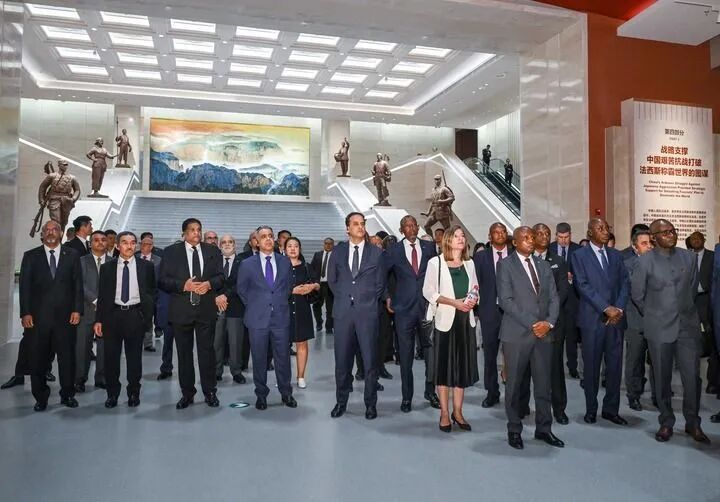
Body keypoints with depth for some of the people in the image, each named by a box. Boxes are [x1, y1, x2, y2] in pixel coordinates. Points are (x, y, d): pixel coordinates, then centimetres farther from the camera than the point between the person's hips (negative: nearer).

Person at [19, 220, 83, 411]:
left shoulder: (72, 255, 6)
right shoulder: (30, 256, 6)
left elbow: (78, 284, 3)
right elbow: (25, 286, 2)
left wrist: (77, 310, -5)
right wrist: (25, 313, -5)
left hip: (66, 315, 0)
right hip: (38, 316, 0)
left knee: (67, 357, 6)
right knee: (38, 359, 7)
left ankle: (67, 394, 20)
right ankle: (41, 397, 20)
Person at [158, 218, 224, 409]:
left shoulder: (213, 251, 8)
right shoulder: (171, 252, 3)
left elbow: (220, 276, 6)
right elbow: (163, 280, -2)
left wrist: (209, 284, -14)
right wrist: (183, 285, -17)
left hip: (206, 309, 1)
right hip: (181, 310, 0)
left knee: (207, 351, 5)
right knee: (184, 352, 9)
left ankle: (210, 392, 16)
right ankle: (187, 393, 21)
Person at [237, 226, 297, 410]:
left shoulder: (285, 262, 6)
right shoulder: (247, 264, 0)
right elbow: (241, 290, 10)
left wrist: (280, 304, 10)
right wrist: (254, 307, 8)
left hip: (281, 317, 1)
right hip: (258, 319, -1)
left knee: (283, 358, 6)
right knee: (259, 359, 7)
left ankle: (286, 393, 22)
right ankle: (261, 394, 22)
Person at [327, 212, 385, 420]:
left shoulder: (376, 252, 4)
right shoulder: (338, 251, 9)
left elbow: (380, 283, 8)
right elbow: (331, 279, 16)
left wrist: (368, 300, 2)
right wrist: (343, 297, 8)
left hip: (367, 312, -1)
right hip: (343, 311, 2)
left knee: (370, 361, 2)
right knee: (342, 360, 7)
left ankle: (371, 404, 15)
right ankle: (341, 402, 21)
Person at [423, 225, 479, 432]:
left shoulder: (469, 264, 11)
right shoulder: (436, 262, -4)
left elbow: (475, 289, 18)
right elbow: (428, 291, -8)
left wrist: (473, 300, -5)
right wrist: (454, 302, -16)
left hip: (466, 320, 5)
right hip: (445, 320, -4)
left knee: (463, 365, 7)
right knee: (444, 366, 2)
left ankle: (457, 411, 19)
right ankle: (444, 413, 13)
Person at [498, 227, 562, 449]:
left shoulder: (544, 265, 15)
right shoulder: (506, 265, -2)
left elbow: (554, 298, 10)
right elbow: (505, 300, -10)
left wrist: (549, 322, -7)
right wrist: (531, 324, -13)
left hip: (543, 332, 4)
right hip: (517, 333, -4)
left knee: (543, 384, 9)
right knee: (514, 384, 5)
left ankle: (543, 428, 23)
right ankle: (514, 430, 18)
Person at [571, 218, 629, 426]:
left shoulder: (616, 255, 14)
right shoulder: (579, 256, 0)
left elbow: (625, 283, 8)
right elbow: (583, 286, -9)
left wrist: (619, 309, -7)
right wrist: (606, 308, -15)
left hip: (615, 318, 4)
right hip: (592, 319, -4)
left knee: (615, 365, 6)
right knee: (591, 366, 5)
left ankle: (611, 409, 19)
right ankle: (591, 409, 18)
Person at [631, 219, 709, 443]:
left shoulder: (689, 257, 4)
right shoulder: (645, 261, -4)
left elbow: (693, 289, 14)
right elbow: (638, 295, 3)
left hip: (688, 325, 2)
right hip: (659, 328, -2)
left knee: (692, 376, 1)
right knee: (662, 378, 7)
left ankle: (693, 423, 20)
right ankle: (666, 423, 22)